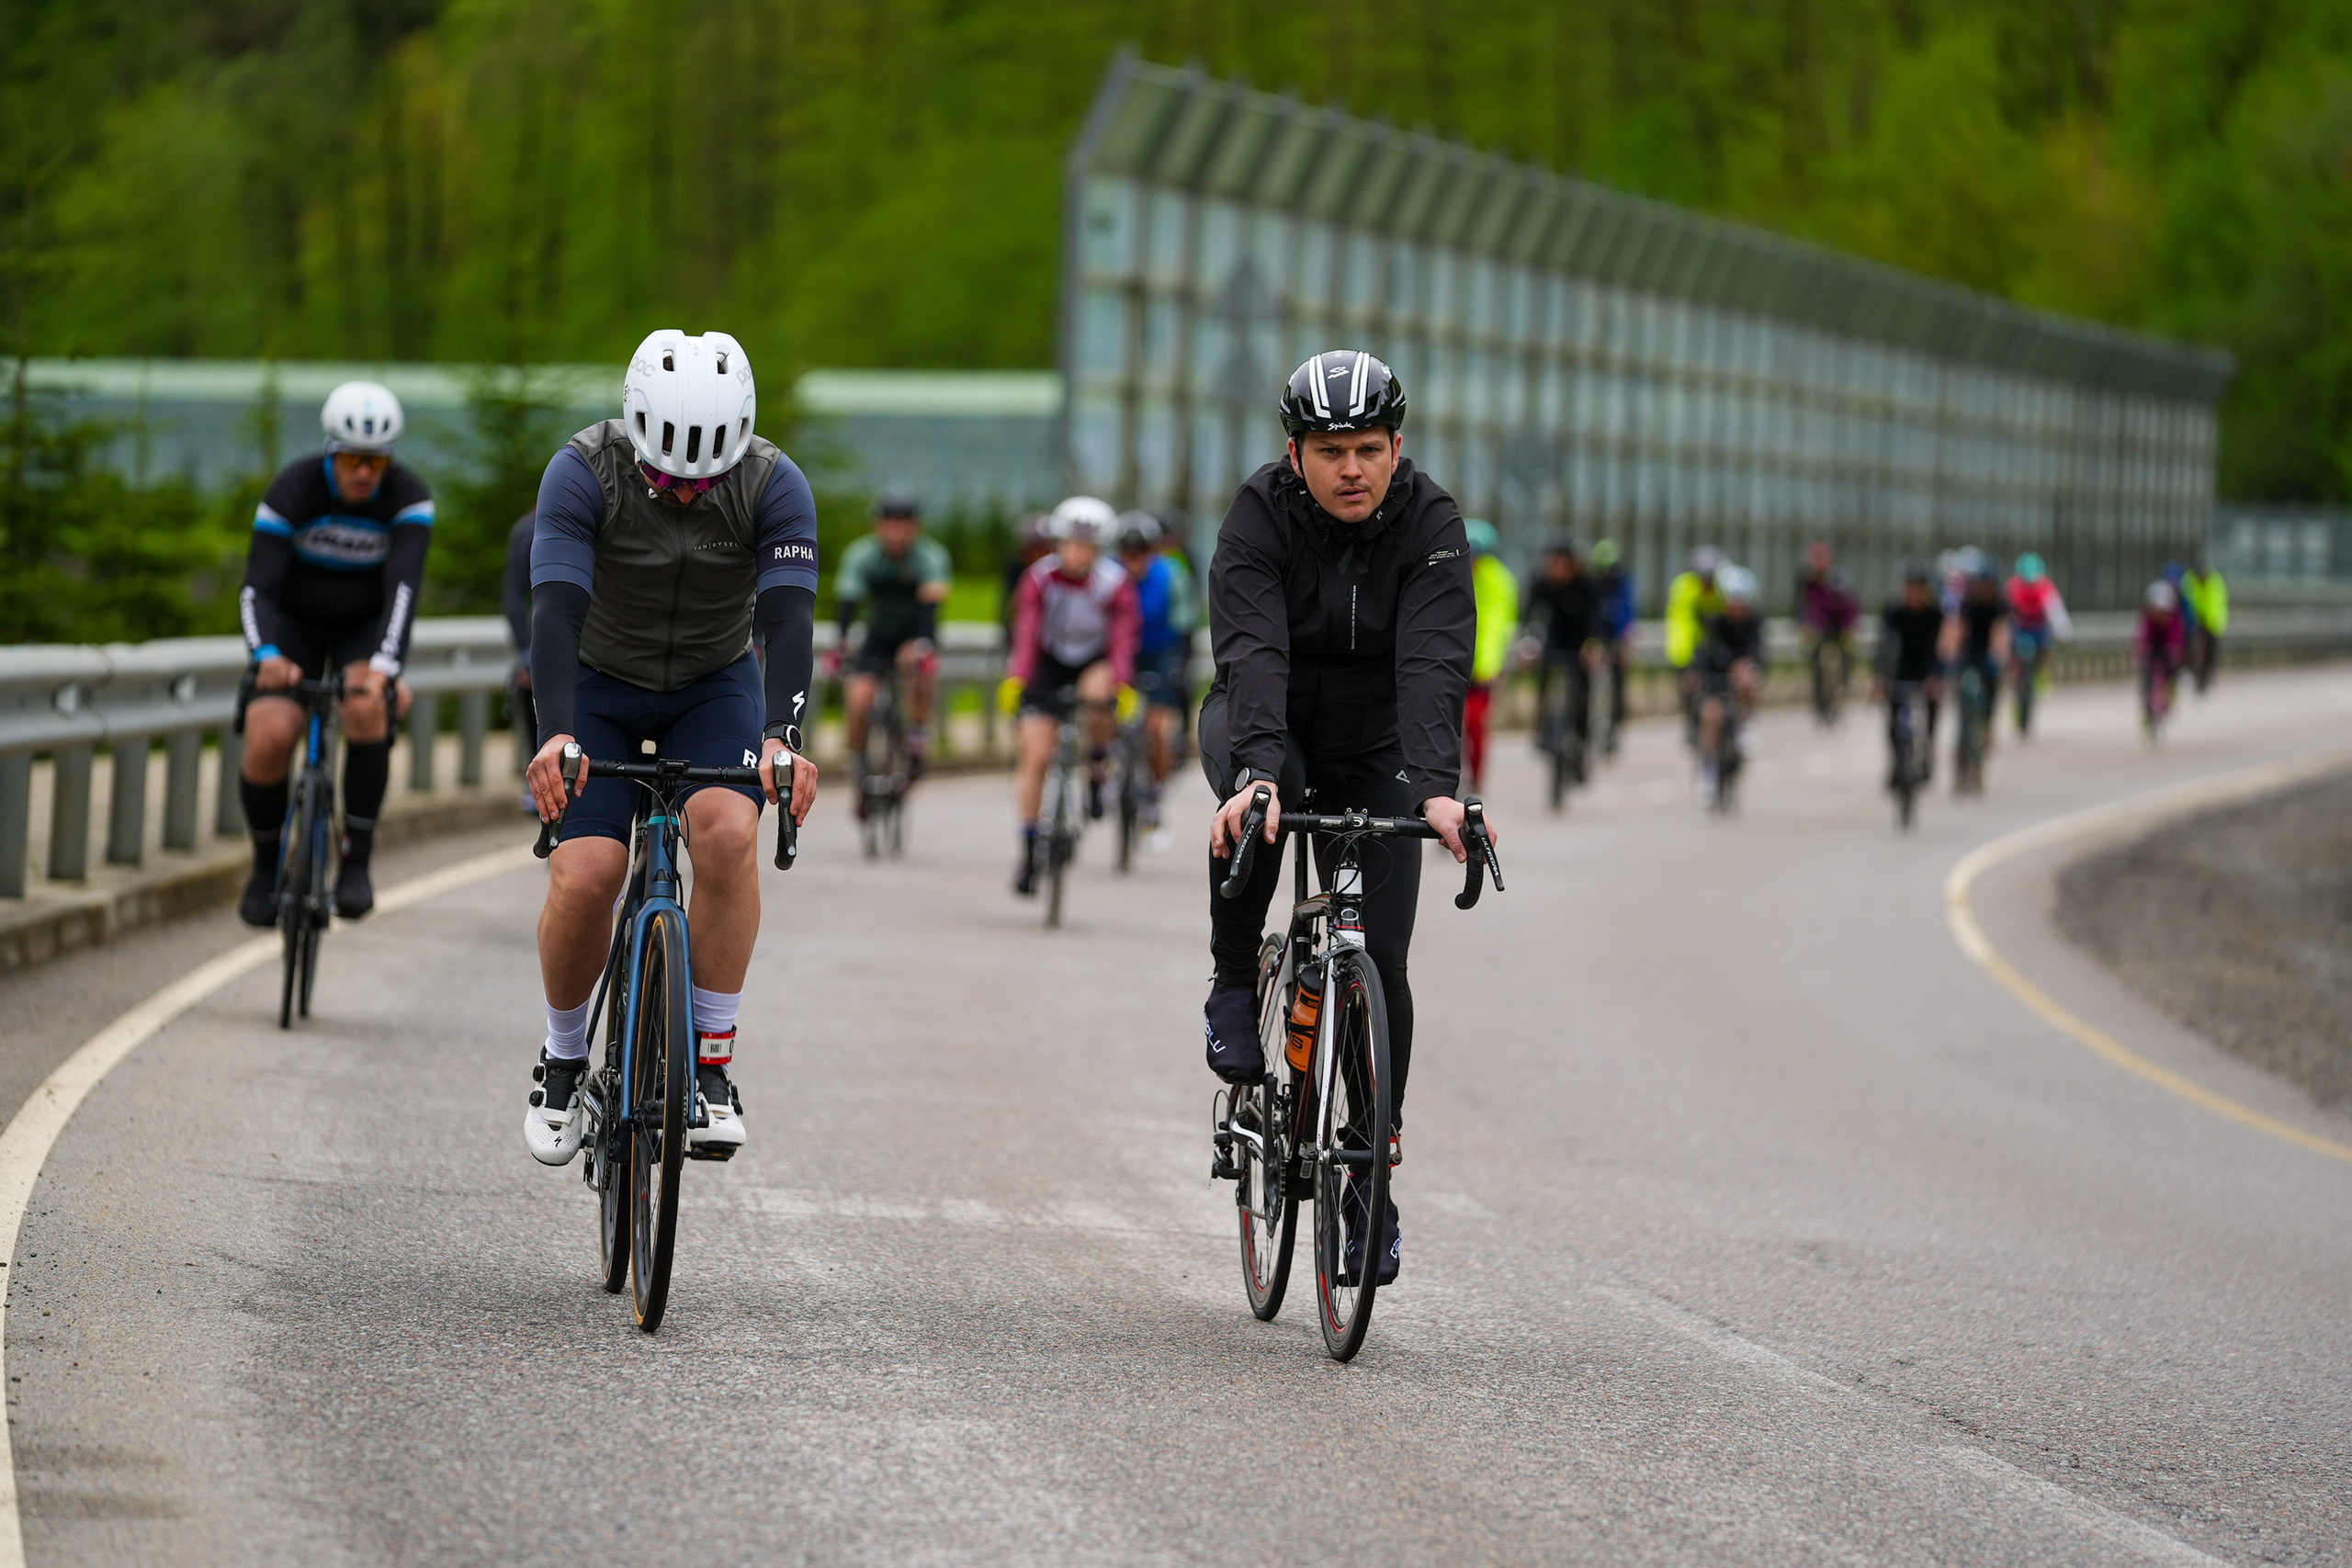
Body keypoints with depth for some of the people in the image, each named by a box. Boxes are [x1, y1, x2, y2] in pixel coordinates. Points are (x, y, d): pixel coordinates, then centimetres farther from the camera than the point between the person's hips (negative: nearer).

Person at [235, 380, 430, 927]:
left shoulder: (408, 498, -23)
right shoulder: (293, 490, -24)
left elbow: (403, 586, -34)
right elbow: (257, 589, -28)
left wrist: (385, 666, -51)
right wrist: (267, 657, -48)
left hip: (367, 626, 0)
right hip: (295, 622, 0)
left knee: (367, 708, -33)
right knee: (269, 739, -24)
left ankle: (356, 861, -20)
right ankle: (266, 864, 3)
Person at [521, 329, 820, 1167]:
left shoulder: (776, 486, -22)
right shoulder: (583, 472, -26)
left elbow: (788, 620, -30)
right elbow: (557, 611, -35)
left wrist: (783, 738, -46)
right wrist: (556, 737, -49)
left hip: (716, 689, 1)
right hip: (599, 688, -1)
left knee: (727, 831, -29)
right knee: (584, 874, -20)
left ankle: (712, 1063, -16)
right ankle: (563, 1059, 8)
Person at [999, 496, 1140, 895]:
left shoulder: (1115, 583, -19)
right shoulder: (1041, 578, -18)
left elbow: (1123, 637, -28)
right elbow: (1026, 633, -28)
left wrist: (1123, 686, -43)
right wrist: (1015, 678, -43)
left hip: (1097, 662, -1)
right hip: (1050, 663, 1)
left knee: (1097, 693, -37)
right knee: (1034, 753, -10)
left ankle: (1097, 771, -10)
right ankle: (1029, 851, -1)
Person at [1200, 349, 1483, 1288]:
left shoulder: (1429, 522, -21)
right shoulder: (1260, 515, -23)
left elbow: (1434, 662, -32)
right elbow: (1252, 651, -36)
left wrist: (1437, 787, -48)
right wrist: (1258, 771, -52)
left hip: (1375, 747, 1)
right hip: (1267, 721, -1)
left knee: (1381, 961, -8)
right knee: (1253, 805, -38)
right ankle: (1236, 990, -17)